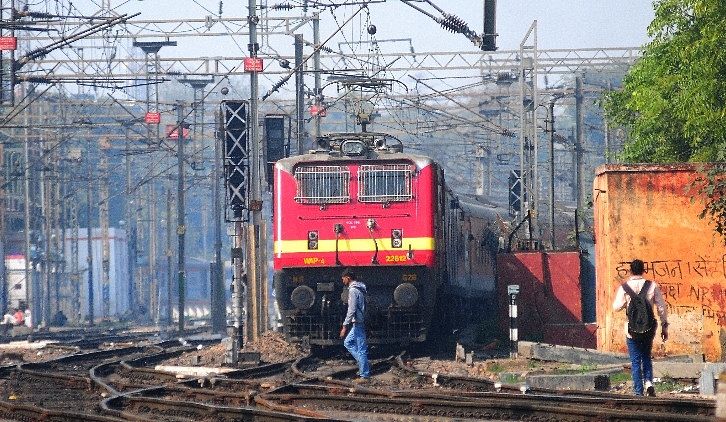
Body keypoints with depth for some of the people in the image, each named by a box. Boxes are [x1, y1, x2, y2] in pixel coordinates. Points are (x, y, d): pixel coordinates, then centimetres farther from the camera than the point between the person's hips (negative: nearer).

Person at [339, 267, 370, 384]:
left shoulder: (353, 290, -16)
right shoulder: (359, 289, 14)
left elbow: (351, 310, -22)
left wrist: (345, 326, -19)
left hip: (358, 323, -10)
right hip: (359, 322, 10)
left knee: (361, 349, -6)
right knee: (348, 342, 20)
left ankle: (365, 376, -3)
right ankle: (362, 361, 15)